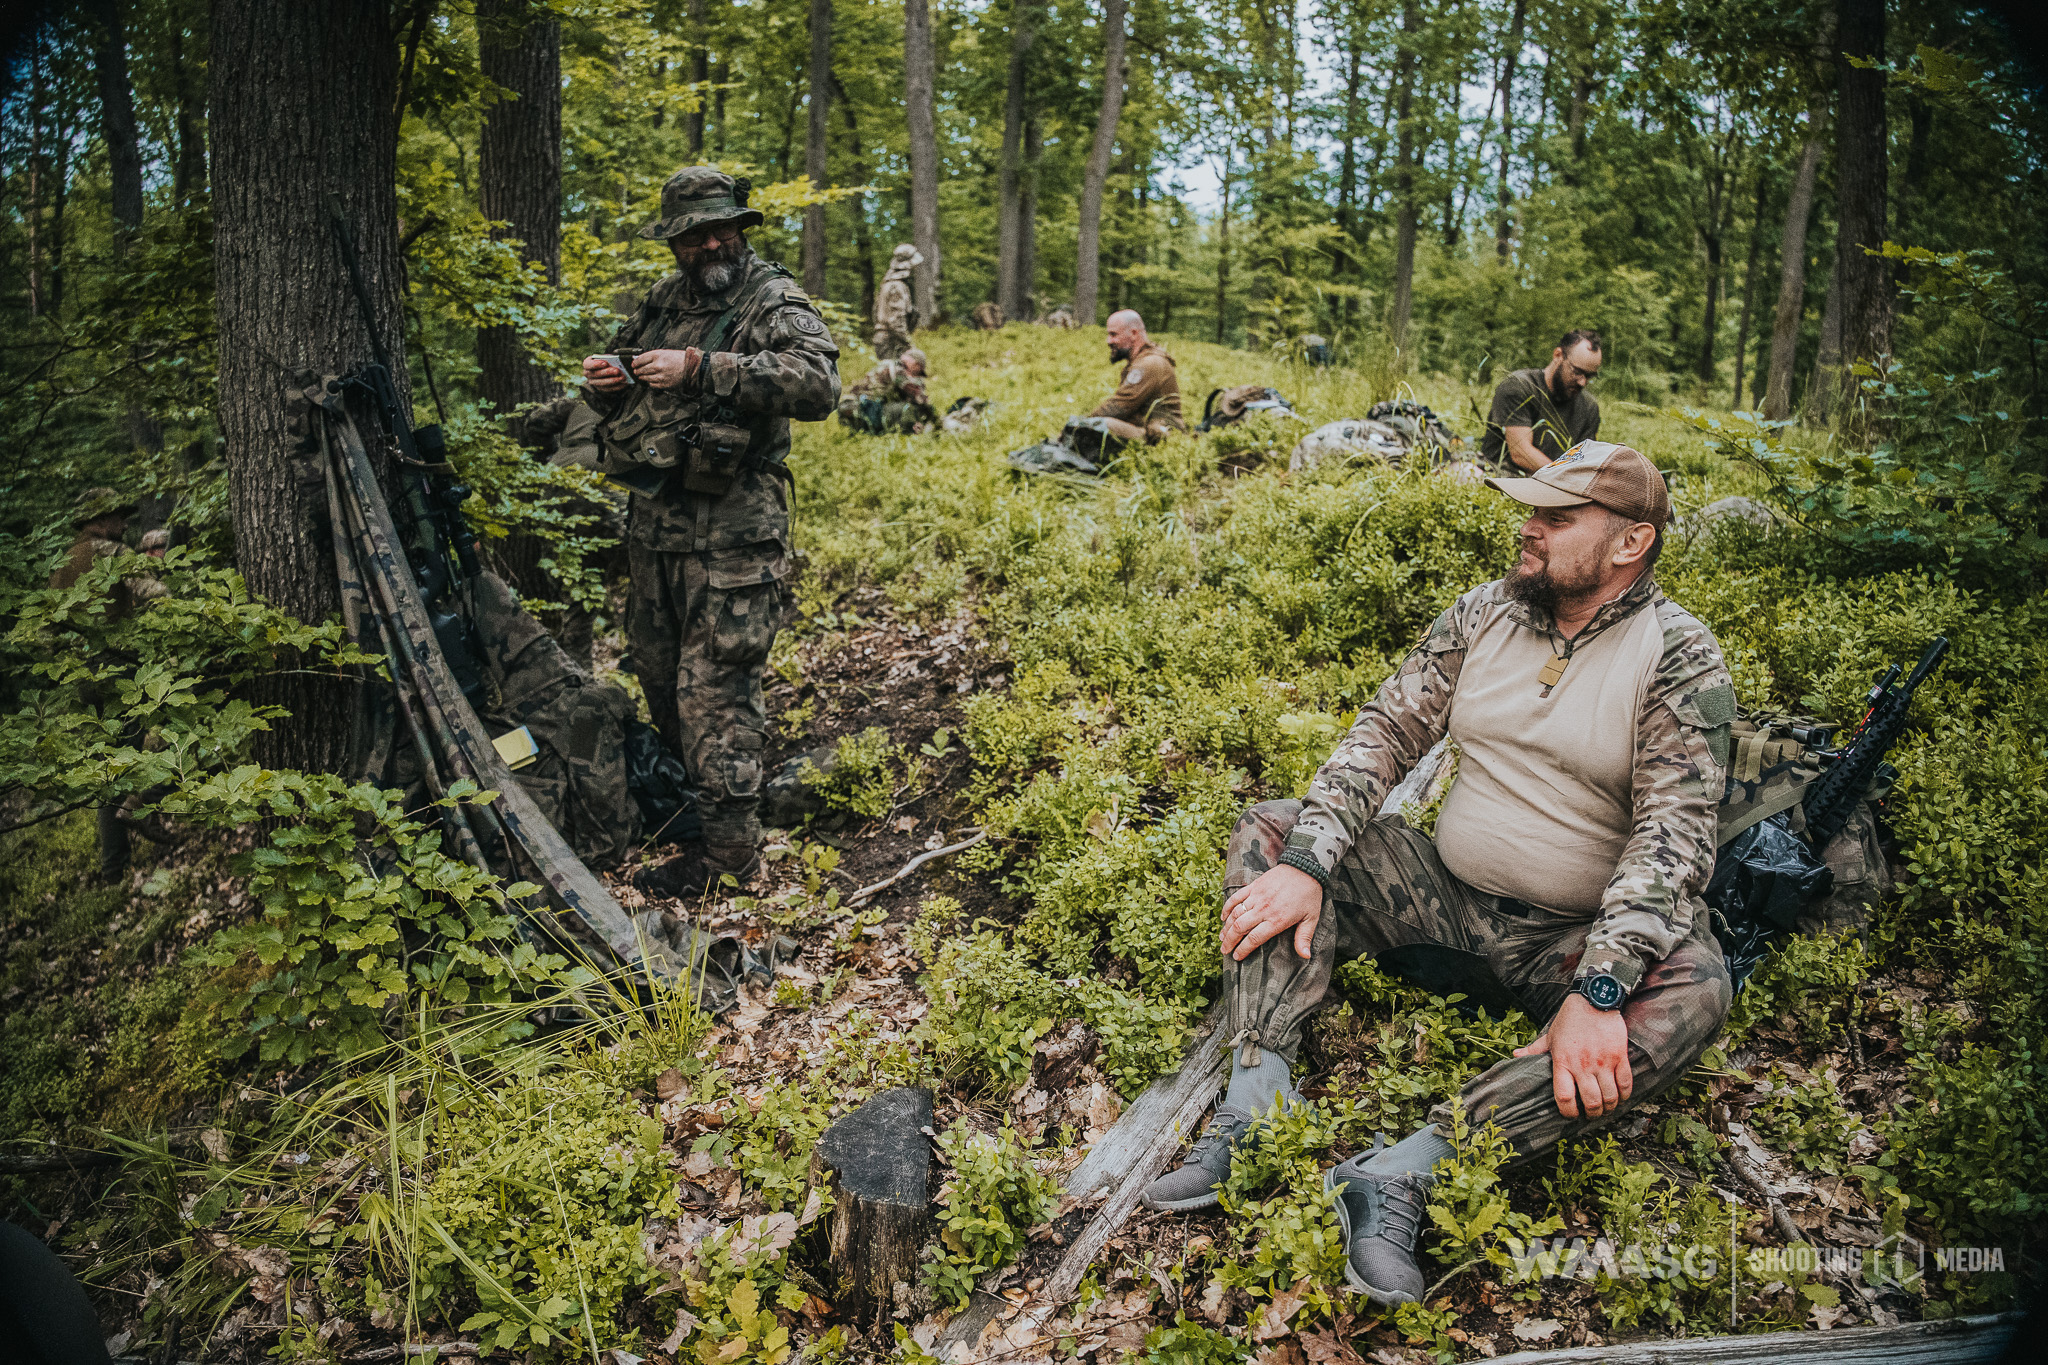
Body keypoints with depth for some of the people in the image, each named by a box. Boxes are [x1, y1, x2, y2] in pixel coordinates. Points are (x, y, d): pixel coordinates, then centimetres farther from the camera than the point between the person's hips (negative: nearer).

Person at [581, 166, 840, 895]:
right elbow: (623, 388, 26)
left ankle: (730, 838, 3)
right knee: (657, 669, 19)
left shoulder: (773, 300, -8)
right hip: (653, 523, 8)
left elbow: (818, 385, -27)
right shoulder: (664, 300, 14)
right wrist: (602, 382, 0)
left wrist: (699, 368, -29)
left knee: (715, 684, -7)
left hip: (730, 533, -8)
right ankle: (687, 789, 39)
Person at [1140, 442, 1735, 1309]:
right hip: (1444, 901, 4)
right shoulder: (1486, 613, 3)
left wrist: (1598, 990, -33)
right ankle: (1259, 1101, -29)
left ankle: (1409, 1168, -41)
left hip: (1570, 940, -4)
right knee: (1268, 832, -9)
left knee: (1693, 992, -34)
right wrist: (1304, 865, -17)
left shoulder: (1679, 658, -11)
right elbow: (1384, 733, -2)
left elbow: (1675, 839, -20)